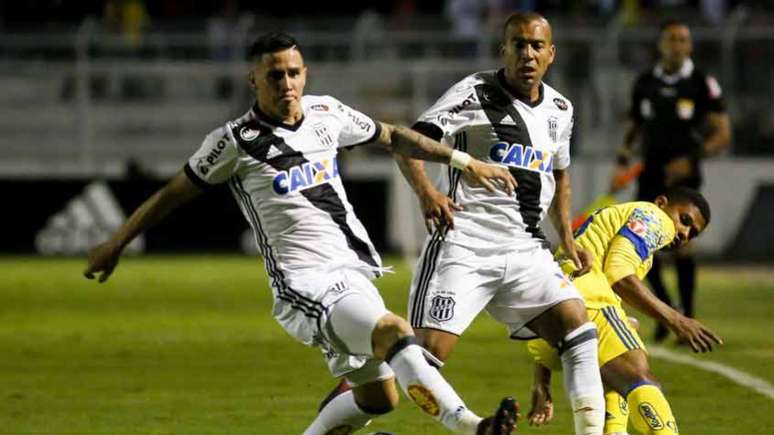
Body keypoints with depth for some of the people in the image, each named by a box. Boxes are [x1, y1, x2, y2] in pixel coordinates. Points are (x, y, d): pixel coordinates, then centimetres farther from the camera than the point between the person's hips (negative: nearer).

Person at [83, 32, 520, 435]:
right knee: (394, 332, -31)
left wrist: (464, 161, 26)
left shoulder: (326, 113, 10)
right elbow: (173, 194, 4)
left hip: (353, 272, 8)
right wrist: (115, 245, 10)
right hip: (307, 282, -8)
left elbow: (392, 136, 25)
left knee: (377, 398, 11)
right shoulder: (235, 141, -6)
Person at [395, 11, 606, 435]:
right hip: (465, 245, -6)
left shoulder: (558, 109, 14)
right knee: (430, 351, -13)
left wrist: (566, 238, 22)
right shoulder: (477, 93, -6)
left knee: (578, 331, -8)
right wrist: (426, 191, -31)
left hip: (525, 251, 6)